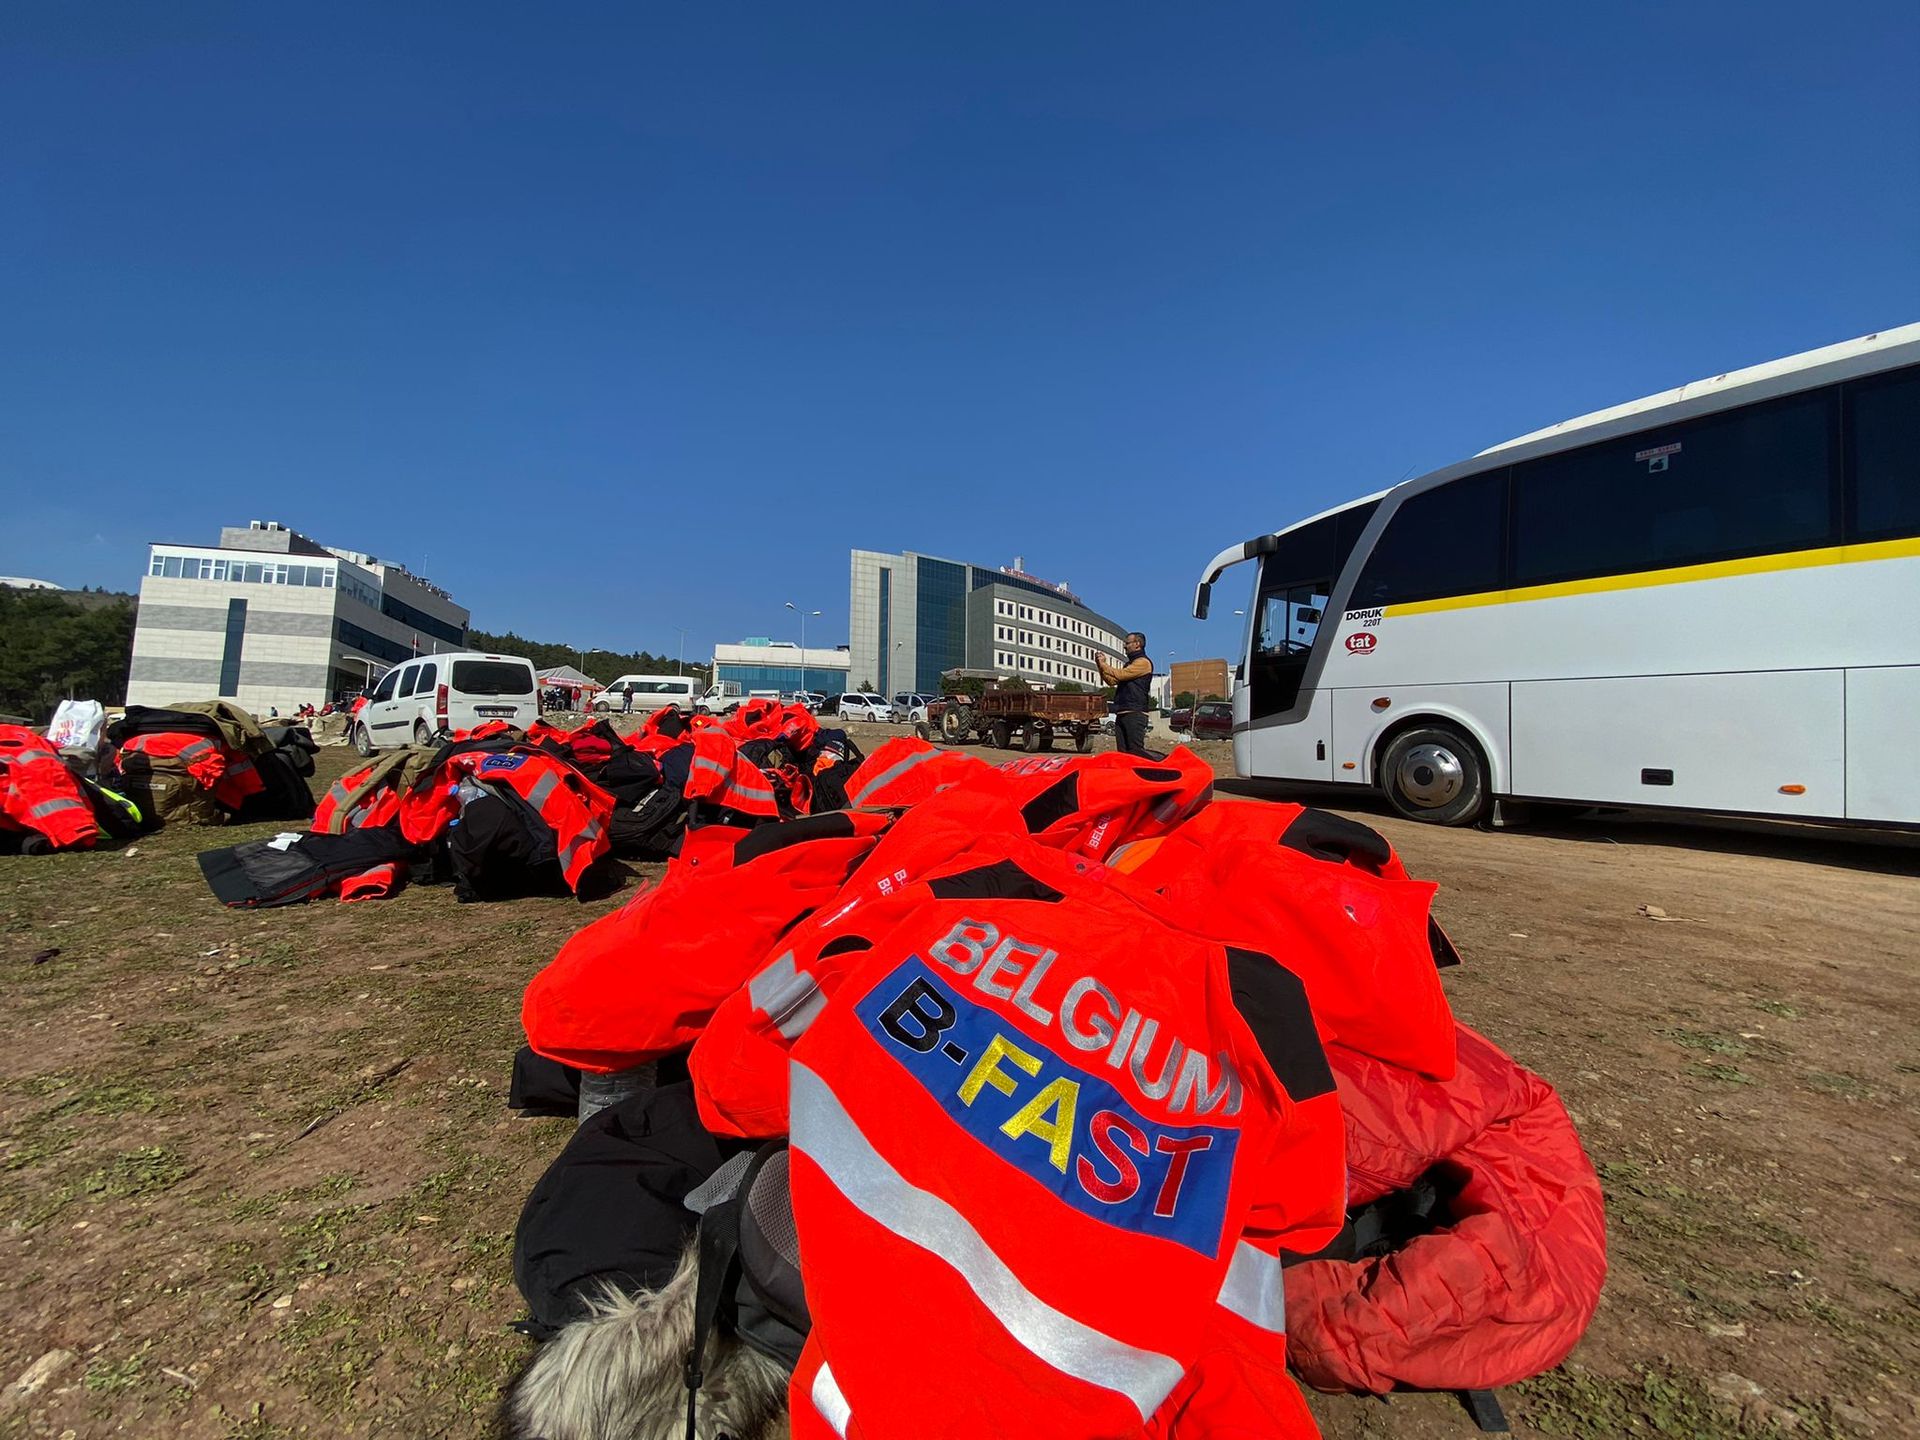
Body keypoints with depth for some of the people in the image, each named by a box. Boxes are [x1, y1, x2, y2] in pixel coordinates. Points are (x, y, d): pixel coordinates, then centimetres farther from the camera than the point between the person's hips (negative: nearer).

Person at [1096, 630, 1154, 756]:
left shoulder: (1143, 662, -5)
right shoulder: (1129, 663, 26)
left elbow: (1120, 675, -16)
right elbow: (1112, 680, 24)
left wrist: (1104, 664, -3)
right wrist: (1101, 666, 13)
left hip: (1134, 713, -9)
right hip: (1121, 713, 9)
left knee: (1136, 752, -12)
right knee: (1122, 752, 7)